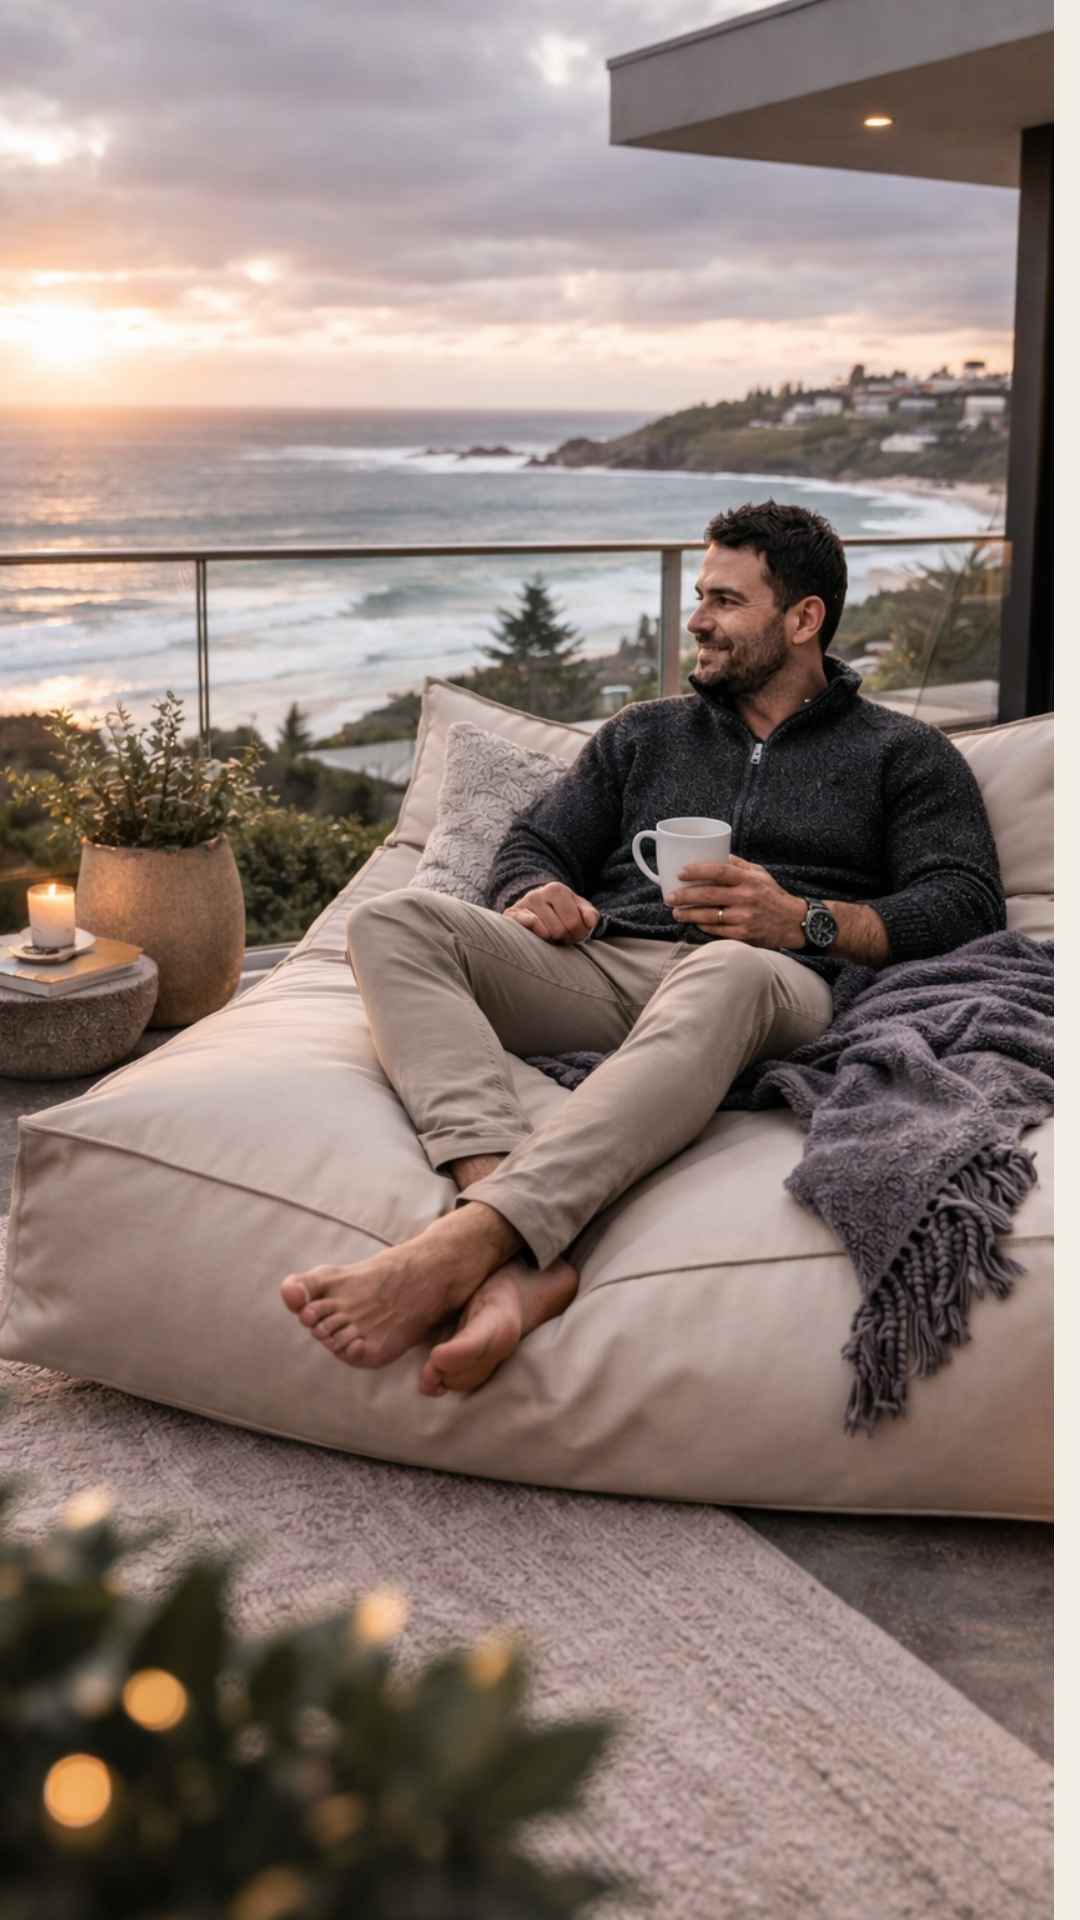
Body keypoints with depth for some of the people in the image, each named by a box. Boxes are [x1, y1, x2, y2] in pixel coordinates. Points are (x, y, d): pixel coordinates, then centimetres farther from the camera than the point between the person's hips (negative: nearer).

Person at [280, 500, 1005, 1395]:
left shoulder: (902, 753, 19)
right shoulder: (642, 734, 31)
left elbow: (969, 908, 5)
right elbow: (534, 844, 25)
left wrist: (804, 921, -13)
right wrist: (539, 896, -2)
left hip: (778, 988, -4)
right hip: (598, 971, 4)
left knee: (730, 968, -42)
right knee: (393, 920, -22)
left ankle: (459, 1246, -55)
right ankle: (517, 1259, -44)